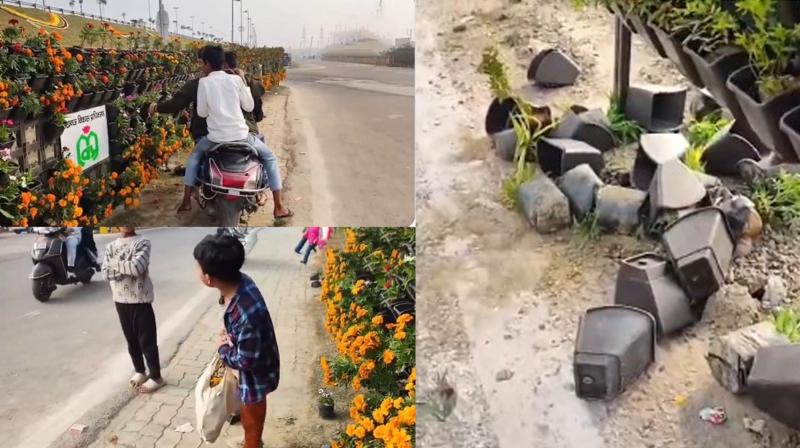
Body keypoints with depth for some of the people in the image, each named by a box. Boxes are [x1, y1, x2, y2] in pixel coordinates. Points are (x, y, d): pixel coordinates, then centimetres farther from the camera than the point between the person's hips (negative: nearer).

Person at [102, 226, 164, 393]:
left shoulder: (142, 243, -9)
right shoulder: (111, 246, 6)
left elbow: (137, 267, -24)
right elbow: (106, 272, -4)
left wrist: (115, 264, -12)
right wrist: (127, 268, -15)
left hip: (140, 300, -5)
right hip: (120, 299, 5)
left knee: (147, 340, 1)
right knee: (131, 339, 16)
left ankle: (156, 377, 12)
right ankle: (139, 371, 32)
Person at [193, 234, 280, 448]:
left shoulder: (247, 312, -42)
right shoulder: (239, 282, -16)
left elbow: (246, 360, -28)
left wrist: (223, 349, -12)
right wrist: (229, 336, -9)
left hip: (256, 370, -9)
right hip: (249, 355, 9)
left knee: (252, 419, 19)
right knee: (248, 409, 34)